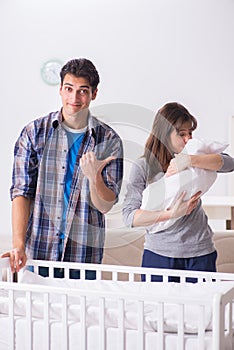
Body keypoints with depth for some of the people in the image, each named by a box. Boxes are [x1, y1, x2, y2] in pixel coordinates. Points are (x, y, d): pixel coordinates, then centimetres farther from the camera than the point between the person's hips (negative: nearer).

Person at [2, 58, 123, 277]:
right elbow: (21, 191, -4)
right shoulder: (34, 133, 0)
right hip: (37, 249, 0)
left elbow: (105, 206, -2)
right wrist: (18, 245, -14)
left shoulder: (109, 140, 0)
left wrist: (94, 177, -22)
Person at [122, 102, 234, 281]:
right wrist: (171, 214, -21)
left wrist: (190, 160, -24)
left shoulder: (196, 157, 6)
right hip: (159, 254, -2)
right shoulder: (143, 167, -3)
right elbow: (129, 216, -11)